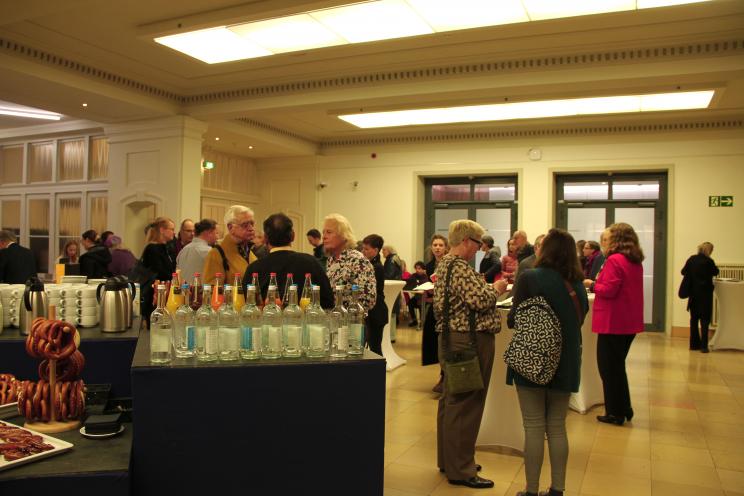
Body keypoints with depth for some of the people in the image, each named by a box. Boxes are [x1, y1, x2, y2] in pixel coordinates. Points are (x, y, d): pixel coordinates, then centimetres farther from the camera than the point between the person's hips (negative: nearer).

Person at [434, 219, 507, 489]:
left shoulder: (444, 264, 15)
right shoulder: (460, 268, -18)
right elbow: (479, 300, -23)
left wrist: (487, 288, 14)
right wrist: (495, 289, -6)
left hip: (451, 337, 11)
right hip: (470, 340, -11)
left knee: (451, 400, 16)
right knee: (465, 405, -4)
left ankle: (448, 460, 28)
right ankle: (460, 470, 4)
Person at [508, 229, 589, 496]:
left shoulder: (529, 277, -13)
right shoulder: (577, 283, 4)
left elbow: (513, 321, -10)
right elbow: (578, 319, 15)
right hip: (565, 362, 5)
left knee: (534, 428, 4)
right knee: (557, 427, 14)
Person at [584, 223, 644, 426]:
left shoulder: (614, 260, -17)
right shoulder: (635, 261, 11)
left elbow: (609, 290, -21)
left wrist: (592, 284, -5)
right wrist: (598, 283, 10)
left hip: (613, 323, -9)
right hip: (629, 322, 9)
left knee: (609, 367, 4)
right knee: (618, 365, 21)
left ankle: (615, 413, 11)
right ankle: (624, 409, 28)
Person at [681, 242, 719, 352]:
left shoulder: (691, 259, -2)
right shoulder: (709, 261, -14)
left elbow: (683, 272, 6)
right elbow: (715, 272, 1)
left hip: (693, 293, 4)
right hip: (705, 293, -4)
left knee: (694, 318, 14)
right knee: (705, 319, 2)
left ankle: (694, 344, 18)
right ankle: (703, 346, -1)